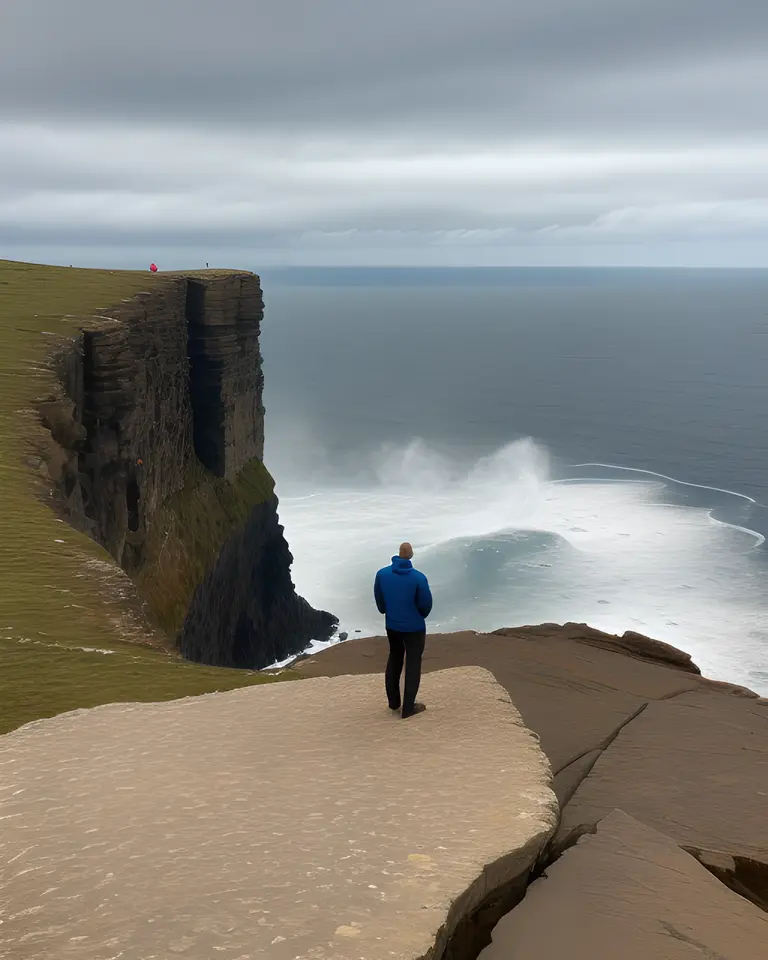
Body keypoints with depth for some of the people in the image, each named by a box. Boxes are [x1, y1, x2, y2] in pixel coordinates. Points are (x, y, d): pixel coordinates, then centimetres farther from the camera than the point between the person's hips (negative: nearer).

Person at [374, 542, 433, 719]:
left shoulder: (382, 574, -12)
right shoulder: (418, 578, -23)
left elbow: (379, 600, 3)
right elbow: (426, 605, -11)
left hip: (392, 626, 4)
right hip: (414, 628, -4)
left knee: (394, 659, 22)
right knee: (413, 664, 8)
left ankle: (393, 701, 29)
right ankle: (408, 708, 11)